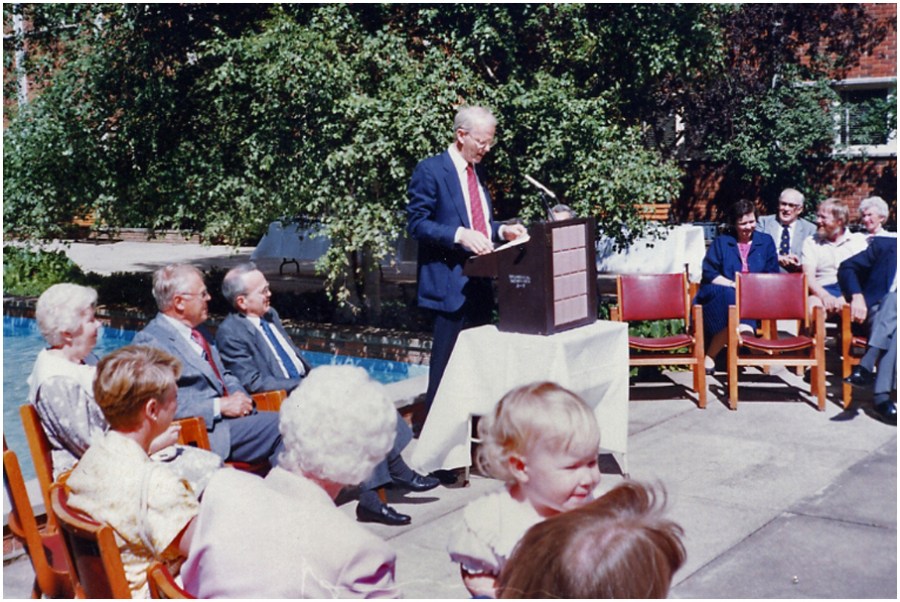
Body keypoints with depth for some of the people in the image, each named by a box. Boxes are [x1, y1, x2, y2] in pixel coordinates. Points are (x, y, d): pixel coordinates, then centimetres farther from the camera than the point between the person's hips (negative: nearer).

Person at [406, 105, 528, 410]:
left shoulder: (478, 171, 16)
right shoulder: (430, 170, -9)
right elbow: (416, 223, -14)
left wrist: (502, 230, 4)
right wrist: (460, 235, -25)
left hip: (480, 280, 8)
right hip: (450, 283, -8)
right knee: (447, 362, -3)